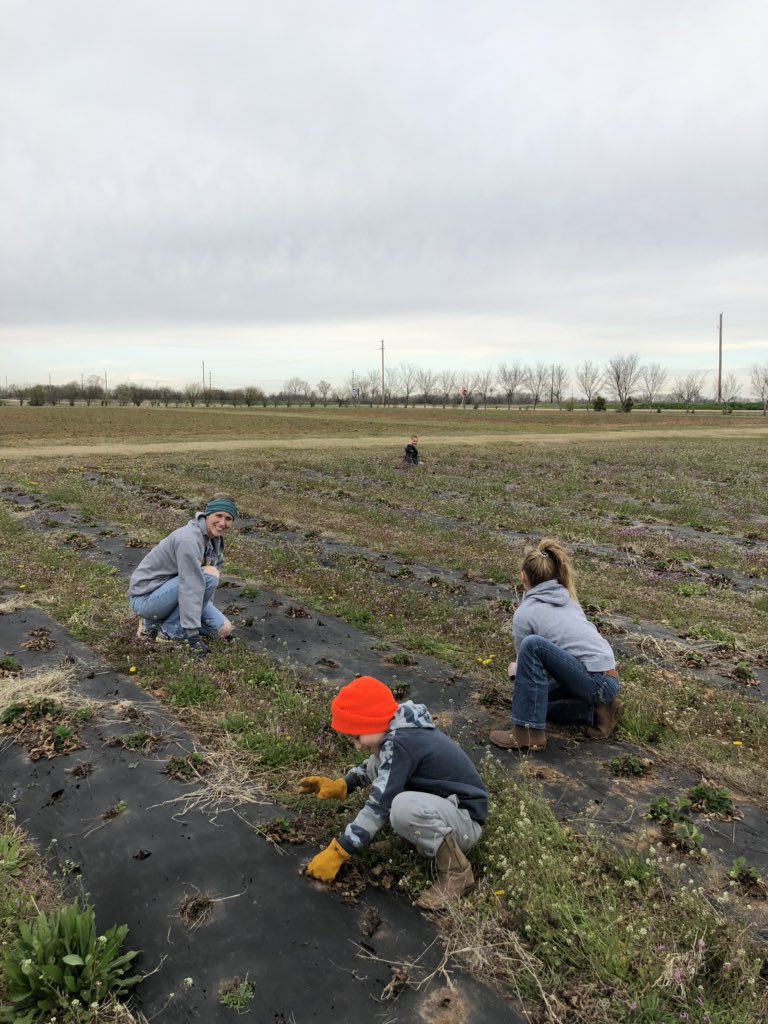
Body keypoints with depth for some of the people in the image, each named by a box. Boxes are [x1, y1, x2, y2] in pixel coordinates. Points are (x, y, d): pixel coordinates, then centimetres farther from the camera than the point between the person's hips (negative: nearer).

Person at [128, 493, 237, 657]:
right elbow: (190, 587, -31)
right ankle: (168, 632, -13)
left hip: (167, 593, 9)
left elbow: (200, 589, 10)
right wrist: (193, 635, -33)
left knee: (224, 629, -1)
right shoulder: (189, 539, -27)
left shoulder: (215, 539, 2)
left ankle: (155, 622, 8)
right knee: (209, 575, -27)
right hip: (145, 597, -9)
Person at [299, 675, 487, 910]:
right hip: (441, 804, 9)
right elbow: (373, 766, 19)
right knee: (376, 764, 4)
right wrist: (340, 785, 3)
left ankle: (456, 871, -12)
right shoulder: (397, 730, 0)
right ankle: (429, 836, 8)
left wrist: (336, 853, -23)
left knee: (403, 808, -37)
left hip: (464, 821, -9)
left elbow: (378, 807, -28)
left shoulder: (400, 743, -27)